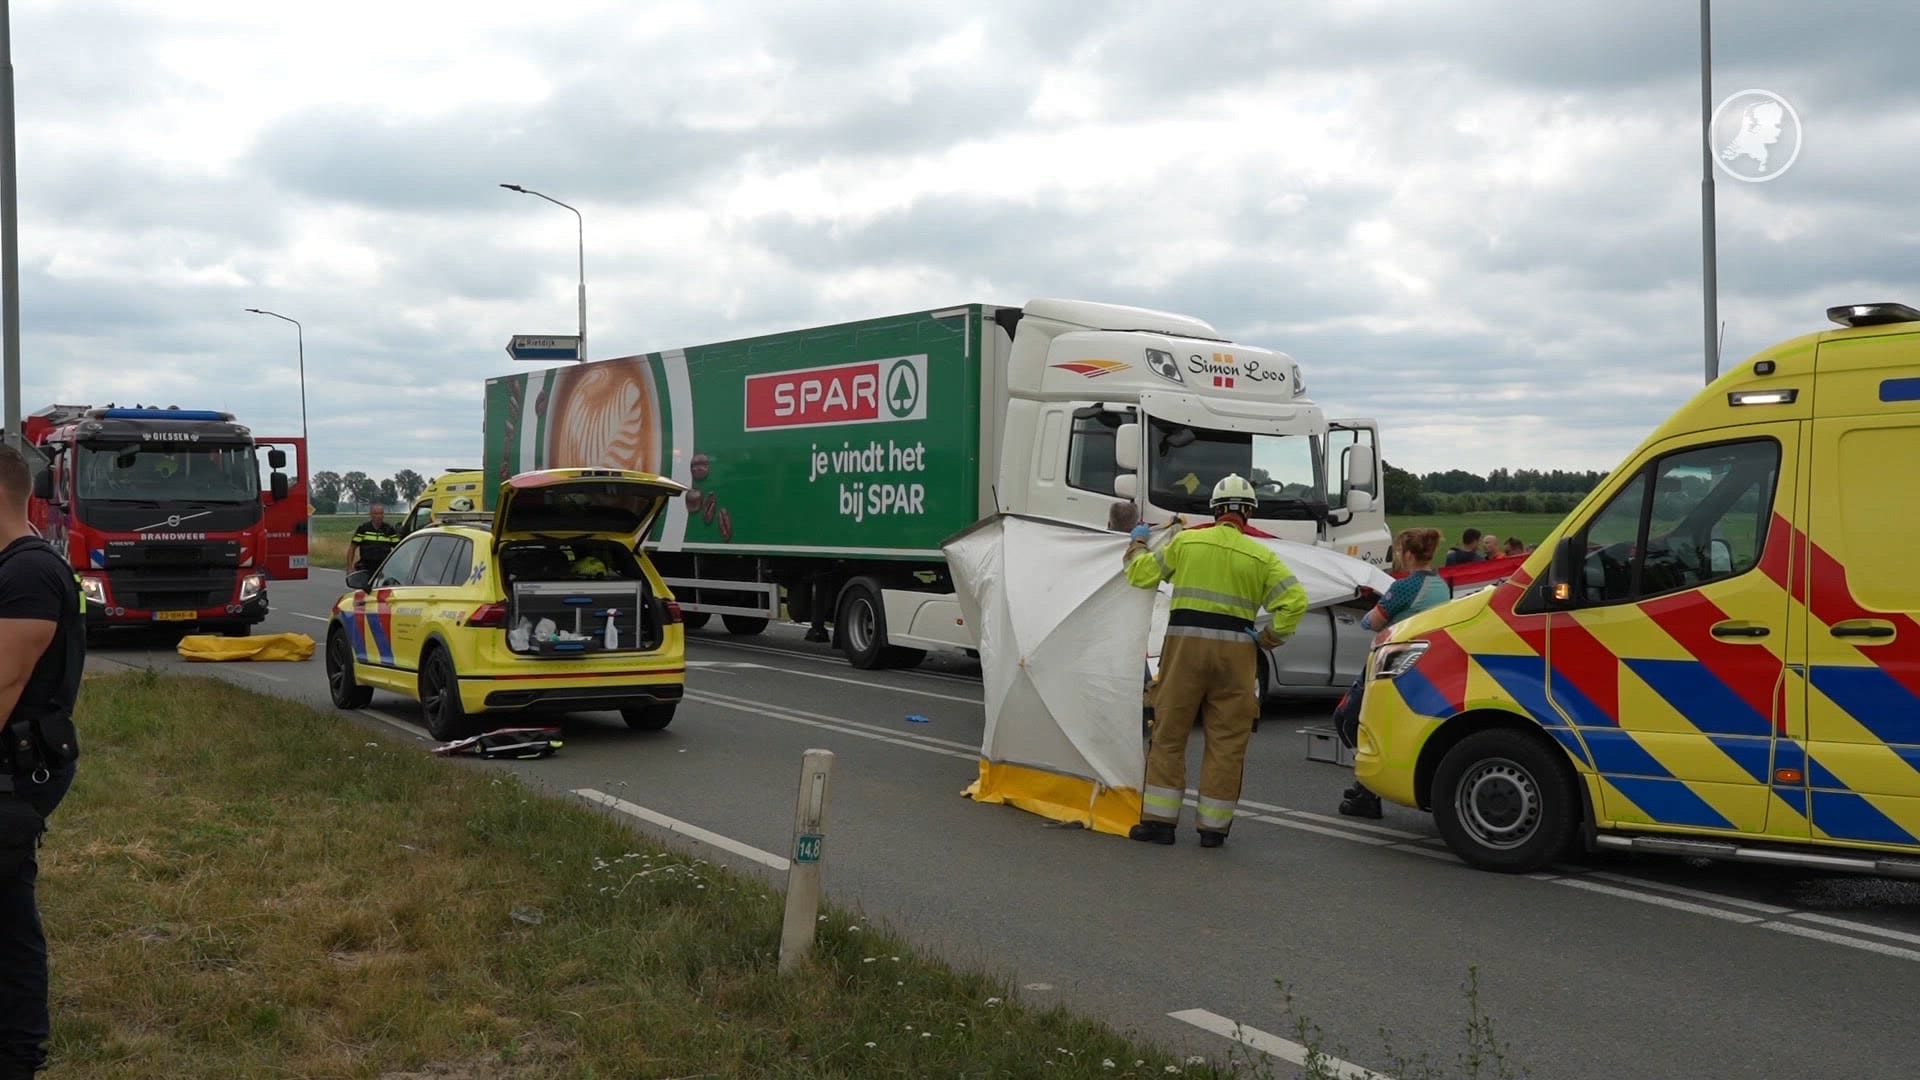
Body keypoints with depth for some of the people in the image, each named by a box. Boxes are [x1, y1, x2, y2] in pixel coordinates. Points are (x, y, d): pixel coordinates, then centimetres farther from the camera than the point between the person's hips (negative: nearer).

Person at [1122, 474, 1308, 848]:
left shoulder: (1185, 542, 3)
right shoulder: (1261, 556, 3)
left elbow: (1141, 575, 10)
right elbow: (1295, 600, -6)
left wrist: (1137, 544, 29)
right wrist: (1270, 637, 5)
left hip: (1185, 642, 0)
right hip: (1235, 649, 0)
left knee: (1170, 734, 7)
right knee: (1227, 742, 7)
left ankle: (1159, 820, 8)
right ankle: (1213, 826, 11)